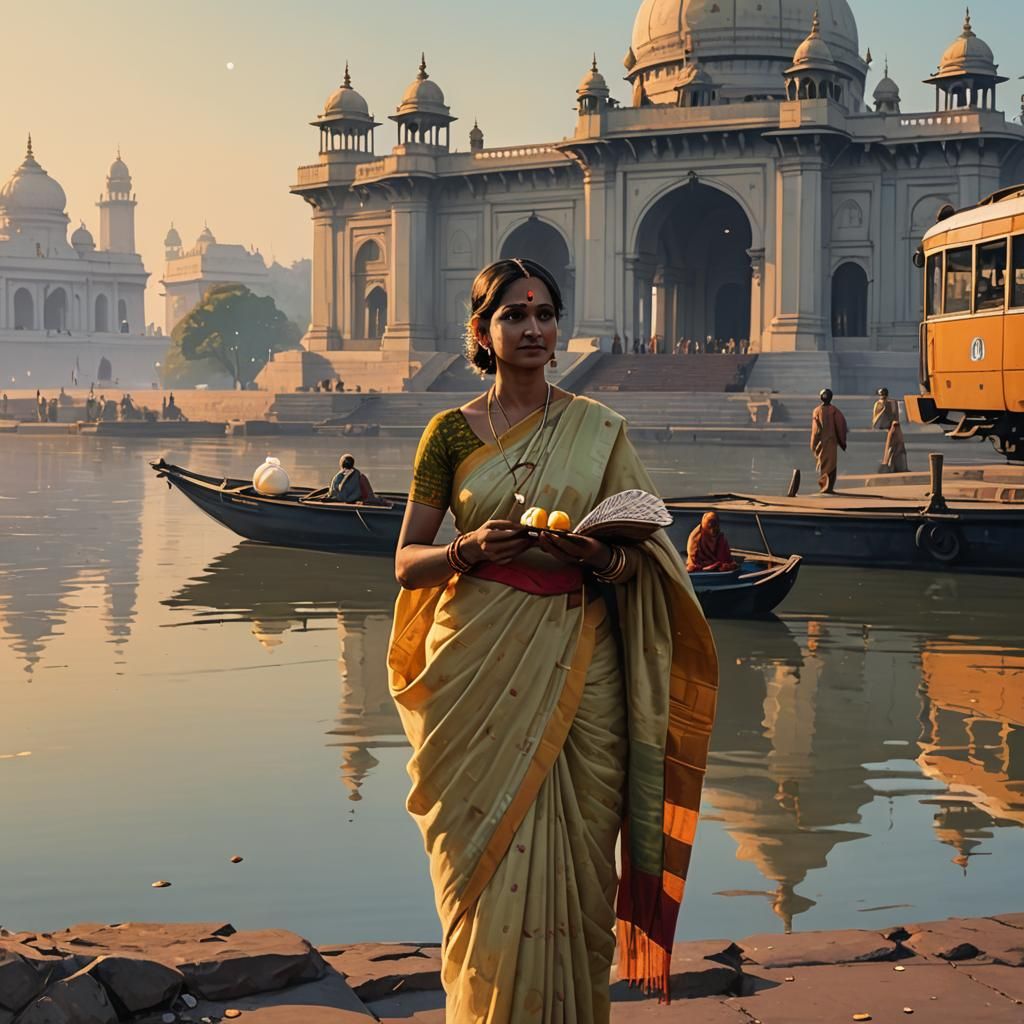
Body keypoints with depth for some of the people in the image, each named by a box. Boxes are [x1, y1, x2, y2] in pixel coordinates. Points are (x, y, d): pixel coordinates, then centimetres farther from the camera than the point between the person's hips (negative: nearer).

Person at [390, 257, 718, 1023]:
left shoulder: (599, 429, 6)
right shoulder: (453, 432, 3)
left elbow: (646, 549, 9)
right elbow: (407, 562, 3)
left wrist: (615, 558, -13)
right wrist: (471, 548, -16)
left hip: (576, 671, 1)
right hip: (479, 670, -1)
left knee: (571, 865, 4)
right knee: (489, 871, 3)